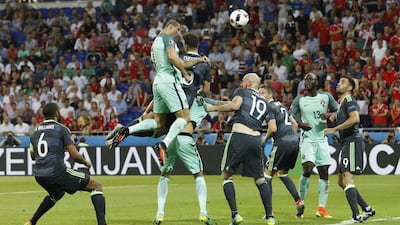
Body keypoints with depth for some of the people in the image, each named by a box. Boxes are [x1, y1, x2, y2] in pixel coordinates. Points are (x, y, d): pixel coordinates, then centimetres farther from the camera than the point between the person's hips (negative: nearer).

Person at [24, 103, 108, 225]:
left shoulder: (36, 131, 15)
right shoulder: (61, 129, -2)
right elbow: (75, 155, -7)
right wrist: (86, 162, 14)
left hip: (39, 176, 7)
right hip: (56, 172, -7)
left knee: (57, 194, 39)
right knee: (96, 186, 2)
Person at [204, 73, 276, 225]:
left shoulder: (242, 92, 11)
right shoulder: (265, 103, 26)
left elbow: (235, 105, -9)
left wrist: (214, 108, 0)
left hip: (239, 136, -5)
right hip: (256, 139, 5)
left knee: (227, 175, 7)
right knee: (260, 178, 16)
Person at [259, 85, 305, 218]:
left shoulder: (269, 107, -5)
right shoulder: (281, 105, 22)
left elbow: (273, 128, -15)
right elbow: (294, 123, 24)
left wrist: (265, 139, 2)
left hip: (282, 142, -8)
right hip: (295, 141, 8)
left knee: (268, 173, 3)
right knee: (282, 173, 22)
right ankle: (298, 201, 8)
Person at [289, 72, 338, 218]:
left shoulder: (326, 97, 5)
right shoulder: (299, 100, 1)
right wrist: (300, 124, -16)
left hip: (322, 139, 3)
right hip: (307, 139, -3)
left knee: (324, 172, 0)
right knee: (308, 169, -19)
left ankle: (321, 207, 6)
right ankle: (301, 201, -1)